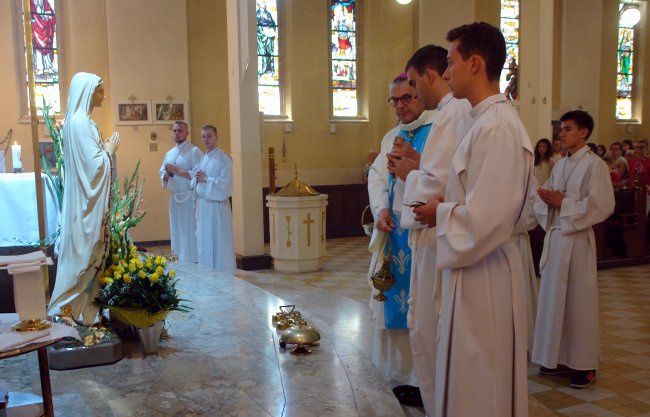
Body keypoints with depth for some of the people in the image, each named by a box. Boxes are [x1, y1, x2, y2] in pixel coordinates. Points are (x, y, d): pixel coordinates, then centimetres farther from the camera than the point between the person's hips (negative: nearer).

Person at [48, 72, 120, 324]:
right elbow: (94, 164, -20)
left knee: (88, 252, 14)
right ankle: (78, 307, 7)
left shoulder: (80, 119, 14)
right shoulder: (80, 122, -17)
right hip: (87, 202, -10)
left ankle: (81, 306, 23)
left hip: (88, 200, 10)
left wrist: (105, 149, 9)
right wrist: (109, 150, -6)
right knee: (86, 252, -2)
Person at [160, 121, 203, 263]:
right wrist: (168, 173, -8)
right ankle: (180, 261, 17)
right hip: (174, 197, 7)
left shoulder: (194, 151, -6)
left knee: (190, 232, -7)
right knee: (177, 231, 10)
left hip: (189, 197, -7)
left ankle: (193, 263, -2)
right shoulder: (169, 154, 15)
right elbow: (162, 176, 14)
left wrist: (177, 170, -15)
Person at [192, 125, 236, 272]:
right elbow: (196, 180, 16)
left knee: (218, 242, -3)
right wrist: (196, 179, -5)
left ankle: (222, 274, 5)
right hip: (202, 204, 8)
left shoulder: (224, 159, -9)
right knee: (204, 242, 11)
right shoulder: (203, 158, 15)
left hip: (217, 205, -8)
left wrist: (206, 179, -14)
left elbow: (225, 183, -16)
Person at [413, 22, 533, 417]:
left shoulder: (497, 127, -21)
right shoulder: (488, 120, 9)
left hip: (483, 272, -9)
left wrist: (440, 213, -10)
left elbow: (485, 219, -26)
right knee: (474, 374, 22)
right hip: (475, 265, 9)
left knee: (478, 382, 7)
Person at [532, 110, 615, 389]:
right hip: (555, 237, 7)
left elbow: (601, 206, -14)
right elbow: (544, 200, 15)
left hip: (577, 239, -7)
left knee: (578, 301, 2)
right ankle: (560, 358, 23)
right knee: (554, 299, 10)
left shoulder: (594, 165, -7)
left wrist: (563, 203, -14)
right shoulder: (559, 165, 12)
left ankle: (584, 364, 15)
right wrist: (547, 200, -7)